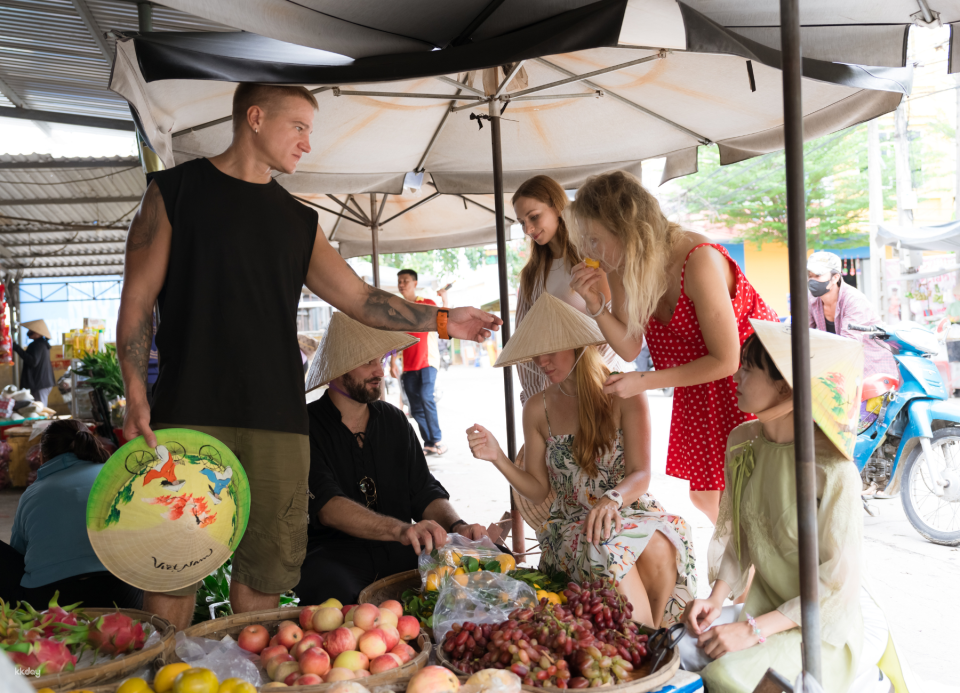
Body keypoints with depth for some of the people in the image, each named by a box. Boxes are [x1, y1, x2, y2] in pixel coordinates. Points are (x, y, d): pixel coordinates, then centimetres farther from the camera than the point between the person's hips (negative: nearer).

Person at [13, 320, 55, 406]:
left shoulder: (38, 345, -16)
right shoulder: (43, 344, 16)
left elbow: (33, 362, -26)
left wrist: (18, 349, -25)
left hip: (39, 384, -11)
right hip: (44, 382, 11)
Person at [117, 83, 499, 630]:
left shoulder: (299, 221, 17)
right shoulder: (177, 190, 6)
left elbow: (361, 299, 14)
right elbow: (138, 300, 1)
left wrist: (441, 319, 6)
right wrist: (136, 396, -8)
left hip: (278, 419, 4)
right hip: (189, 414, -3)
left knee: (266, 565, 6)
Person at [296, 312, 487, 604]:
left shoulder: (394, 420, 16)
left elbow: (425, 492, 13)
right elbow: (326, 506, -20)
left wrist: (457, 526, -11)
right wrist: (400, 529, -36)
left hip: (399, 552, 6)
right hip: (333, 552, -5)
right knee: (333, 589, -41)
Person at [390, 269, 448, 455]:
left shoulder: (427, 304, 3)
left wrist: (444, 301, -17)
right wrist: (393, 362, 6)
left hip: (428, 360, -4)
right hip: (408, 365, 4)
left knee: (426, 396, -22)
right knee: (416, 408, 2)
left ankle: (437, 440, -12)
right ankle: (429, 443, 11)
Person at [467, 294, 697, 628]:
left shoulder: (624, 394, -3)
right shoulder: (537, 409, 6)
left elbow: (640, 475, -9)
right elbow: (537, 490, 8)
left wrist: (613, 499, -33)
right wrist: (497, 458, -11)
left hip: (631, 512, -1)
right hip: (572, 527, 1)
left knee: (656, 547, -35)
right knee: (606, 548, -34)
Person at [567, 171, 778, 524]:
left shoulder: (699, 260, -32)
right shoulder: (622, 268, -11)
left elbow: (725, 361, -26)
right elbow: (630, 348, -7)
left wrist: (644, 382, -24)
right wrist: (594, 302, -23)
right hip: (698, 392, 7)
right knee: (702, 498, 10)